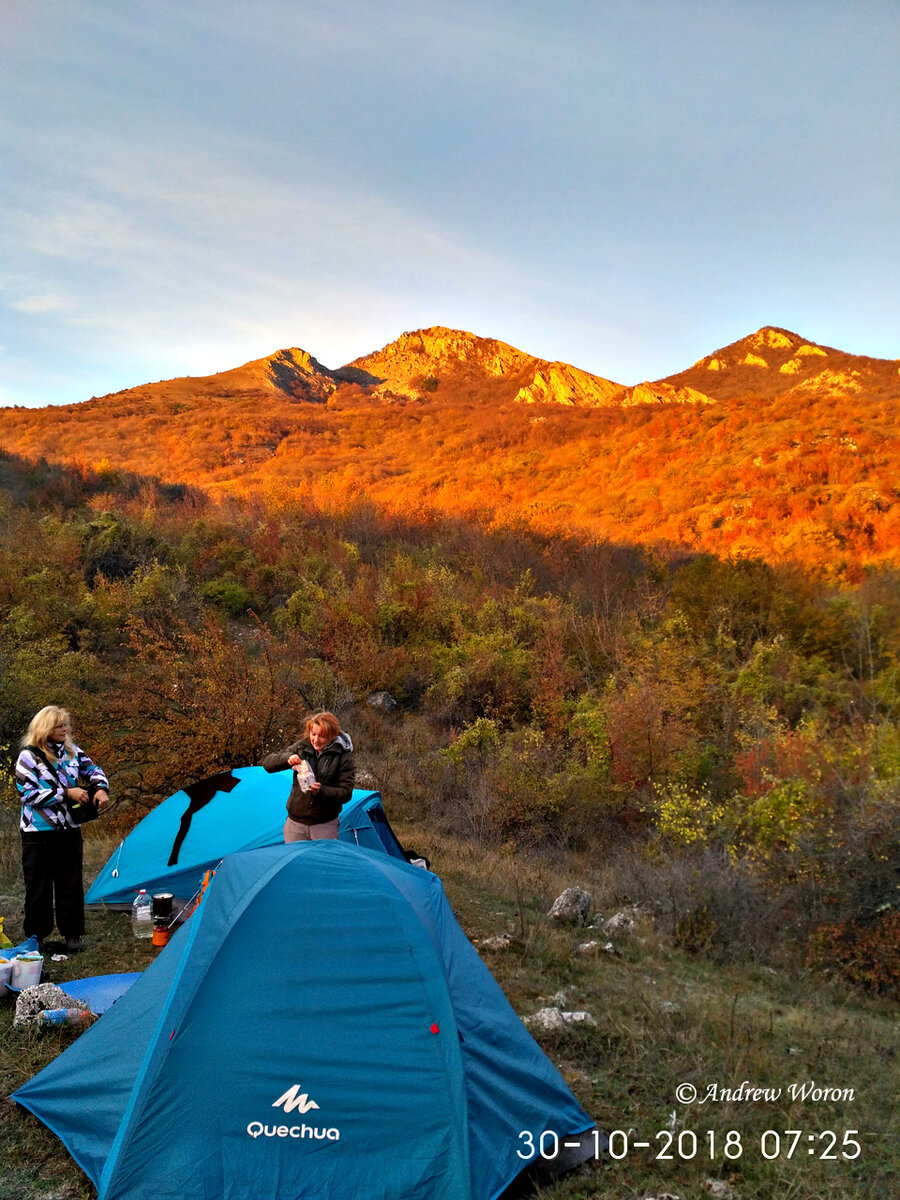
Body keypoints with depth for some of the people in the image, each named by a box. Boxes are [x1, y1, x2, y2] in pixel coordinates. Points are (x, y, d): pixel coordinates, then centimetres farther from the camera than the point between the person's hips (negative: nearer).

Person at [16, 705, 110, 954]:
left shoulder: (72, 751, 4)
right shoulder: (29, 756, -11)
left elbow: (93, 771, 13)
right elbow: (27, 794, -16)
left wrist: (101, 789, -9)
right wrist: (66, 793, -18)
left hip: (69, 830, 5)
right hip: (38, 833, -4)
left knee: (71, 883, 9)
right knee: (38, 886, 5)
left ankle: (71, 933, 20)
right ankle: (36, 935, 18)